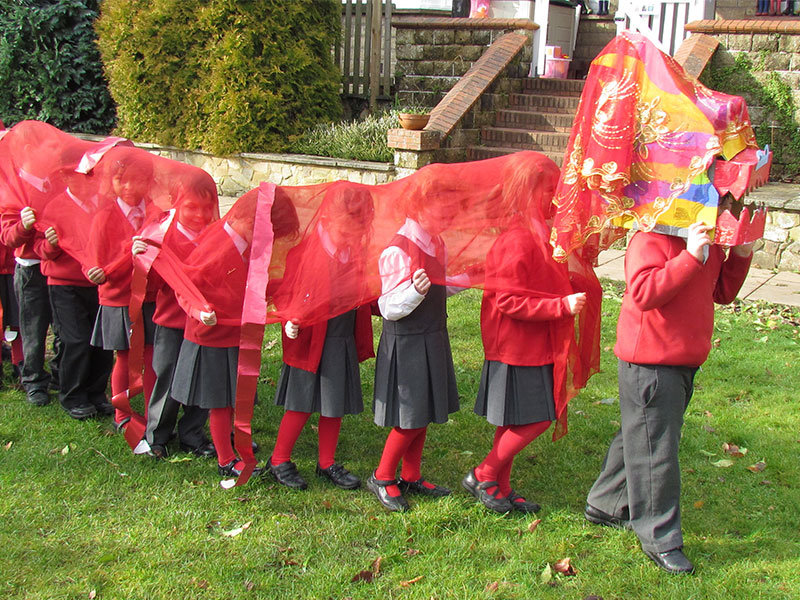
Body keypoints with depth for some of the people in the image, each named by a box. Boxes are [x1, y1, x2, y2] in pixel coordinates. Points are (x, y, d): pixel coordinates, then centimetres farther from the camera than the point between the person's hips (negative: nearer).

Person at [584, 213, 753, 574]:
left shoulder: (710, 243, 11)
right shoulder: (650, 240, -17)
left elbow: (721, 292, 17)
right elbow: (643, 293, -30)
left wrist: (740, 256, 3)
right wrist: (690, 256, -33)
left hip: (686, 362, 9)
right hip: (649, 364, -9)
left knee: (640, 439, 19)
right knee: (654, 447, -1)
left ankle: (606, 505, 35)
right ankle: (659, 537, 12)